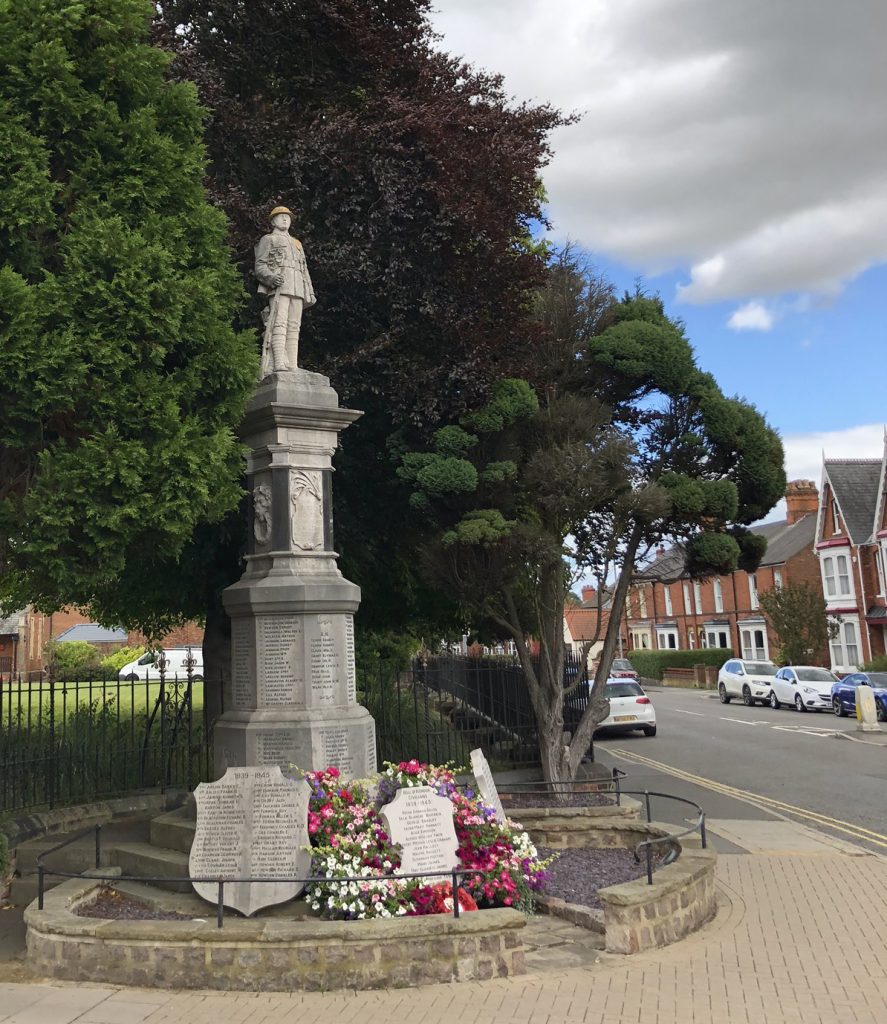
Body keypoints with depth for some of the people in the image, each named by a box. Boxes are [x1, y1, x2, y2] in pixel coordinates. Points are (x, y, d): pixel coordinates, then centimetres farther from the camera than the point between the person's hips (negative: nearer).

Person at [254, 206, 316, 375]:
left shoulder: (297, 243, 32)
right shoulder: (267, 239, 15)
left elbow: (304, 269, 27)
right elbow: (260, 266, 3)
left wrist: (310, 292, 14)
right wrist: (271, 277, -18)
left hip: (297, 289, 6)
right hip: (279, 285, -5)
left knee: (294, 326, -4)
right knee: (279, 323, -18)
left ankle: (292, 366, -10)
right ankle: (279, 365, -28)